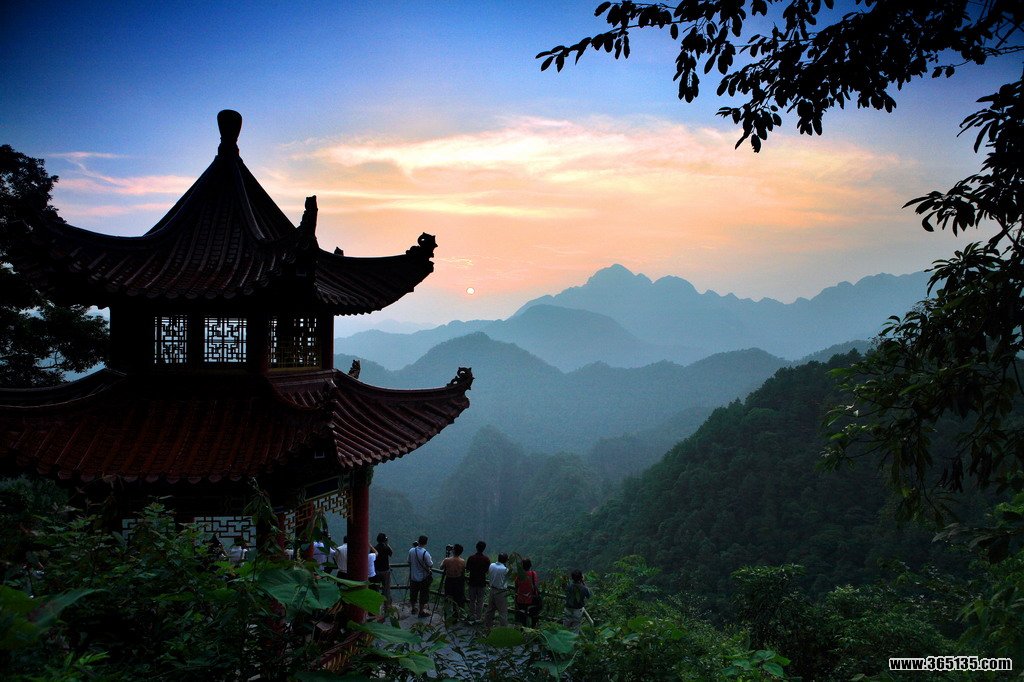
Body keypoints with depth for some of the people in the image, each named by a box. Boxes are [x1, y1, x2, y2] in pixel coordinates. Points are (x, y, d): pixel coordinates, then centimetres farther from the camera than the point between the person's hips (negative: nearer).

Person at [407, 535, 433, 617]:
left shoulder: (411, 551, -8)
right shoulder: (425, 553, -25)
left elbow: (409, 562, 6)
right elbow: (430, 565, -17)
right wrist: (431, 560, 3)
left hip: (413, 576, 5)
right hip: (423, 577, -5)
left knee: (413, 593, 20)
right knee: (423, 594, 9)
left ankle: (413, 608, 35)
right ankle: (421, 612, 17)